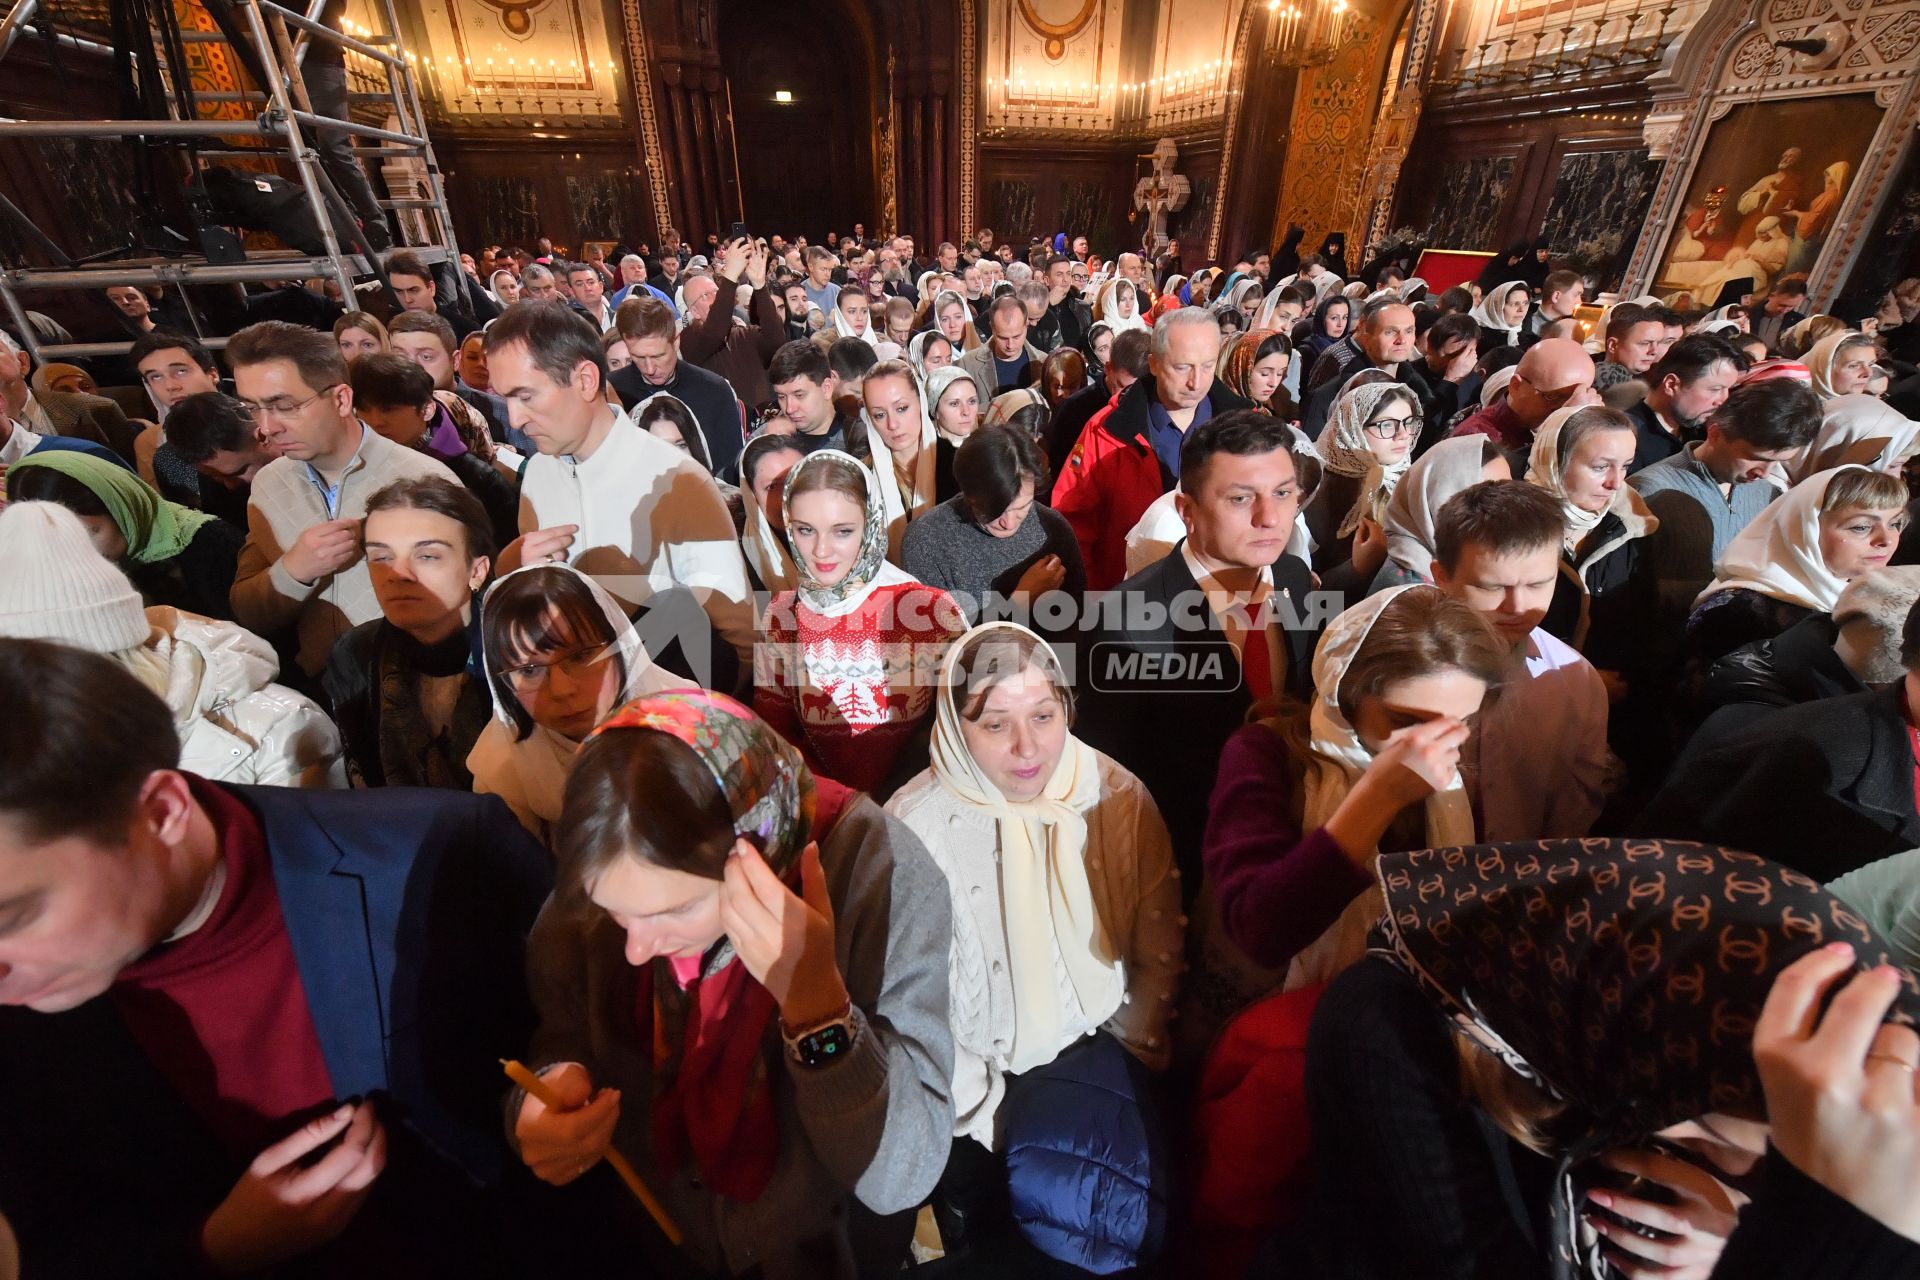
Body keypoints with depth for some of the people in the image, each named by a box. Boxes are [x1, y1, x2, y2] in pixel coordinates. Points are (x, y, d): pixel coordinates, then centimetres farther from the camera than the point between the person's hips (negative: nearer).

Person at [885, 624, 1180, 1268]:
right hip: (977, 1068, 0)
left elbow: (1160, 952, 3)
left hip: (1090, 1045, 1)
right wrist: (984, 1106, -10)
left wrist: (1133, 1052, -2)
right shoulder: (916, 821, -14)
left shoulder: (1118, 796, -8)